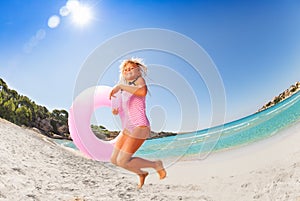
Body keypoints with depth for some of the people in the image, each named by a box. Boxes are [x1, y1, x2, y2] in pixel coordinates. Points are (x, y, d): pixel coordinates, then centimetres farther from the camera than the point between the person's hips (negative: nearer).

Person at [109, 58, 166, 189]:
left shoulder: (139, 80, -4)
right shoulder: (123, 90, 18)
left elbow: (143, 91, -29)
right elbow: (120, 109, 25)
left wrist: (119, 86, -29)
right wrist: (115, 110, 1)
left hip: (139, 128, -8)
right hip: (127, 129, 9)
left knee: (122, 161, -13)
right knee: (114, 159, 9)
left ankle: (156, 165, 6)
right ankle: (141, 173, 30)